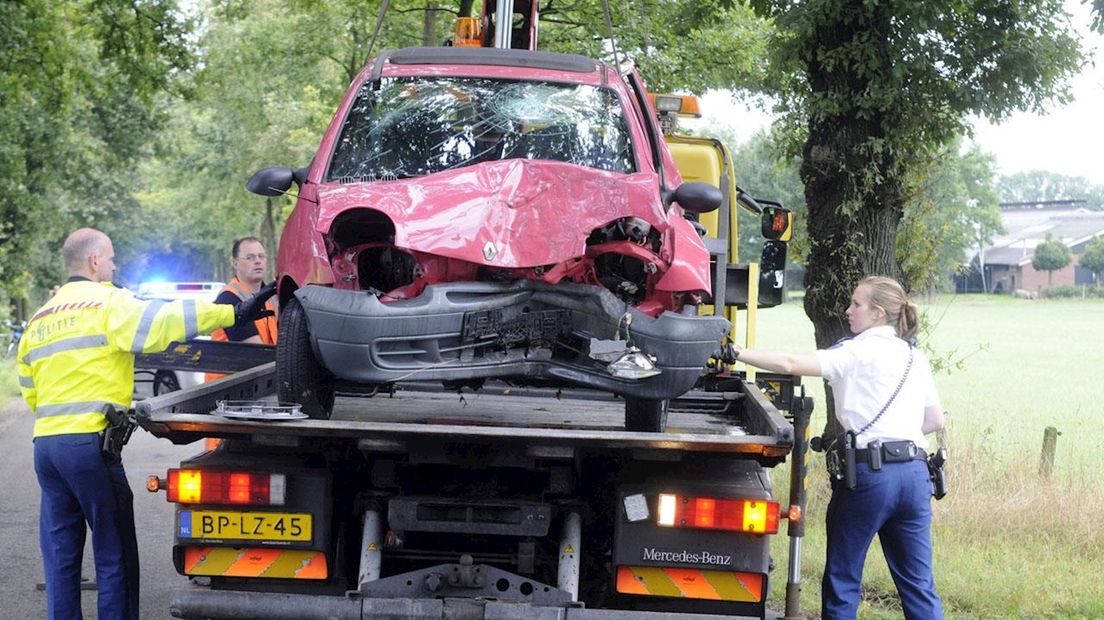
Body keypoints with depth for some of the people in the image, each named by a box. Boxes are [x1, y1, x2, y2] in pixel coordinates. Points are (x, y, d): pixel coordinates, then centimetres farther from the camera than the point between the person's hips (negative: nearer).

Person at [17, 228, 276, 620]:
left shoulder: (40, 319, 19)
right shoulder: (107, 302, -4)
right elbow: (162, 320, -18)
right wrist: (234, 315, -20)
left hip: (46, 441, 7)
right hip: (90, 443, -7)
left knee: (60, 555, 10)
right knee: (114, 554, 0)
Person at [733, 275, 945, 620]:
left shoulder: (856, 353, -5)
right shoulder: (916, 358, 14)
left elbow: (789, 364, -13)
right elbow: (935, 420, 18)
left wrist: (737, 353, -8)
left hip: (869, 474, -6)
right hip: (913, 472, 6)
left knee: (842, 579, 5)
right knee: (918, 582, 10)